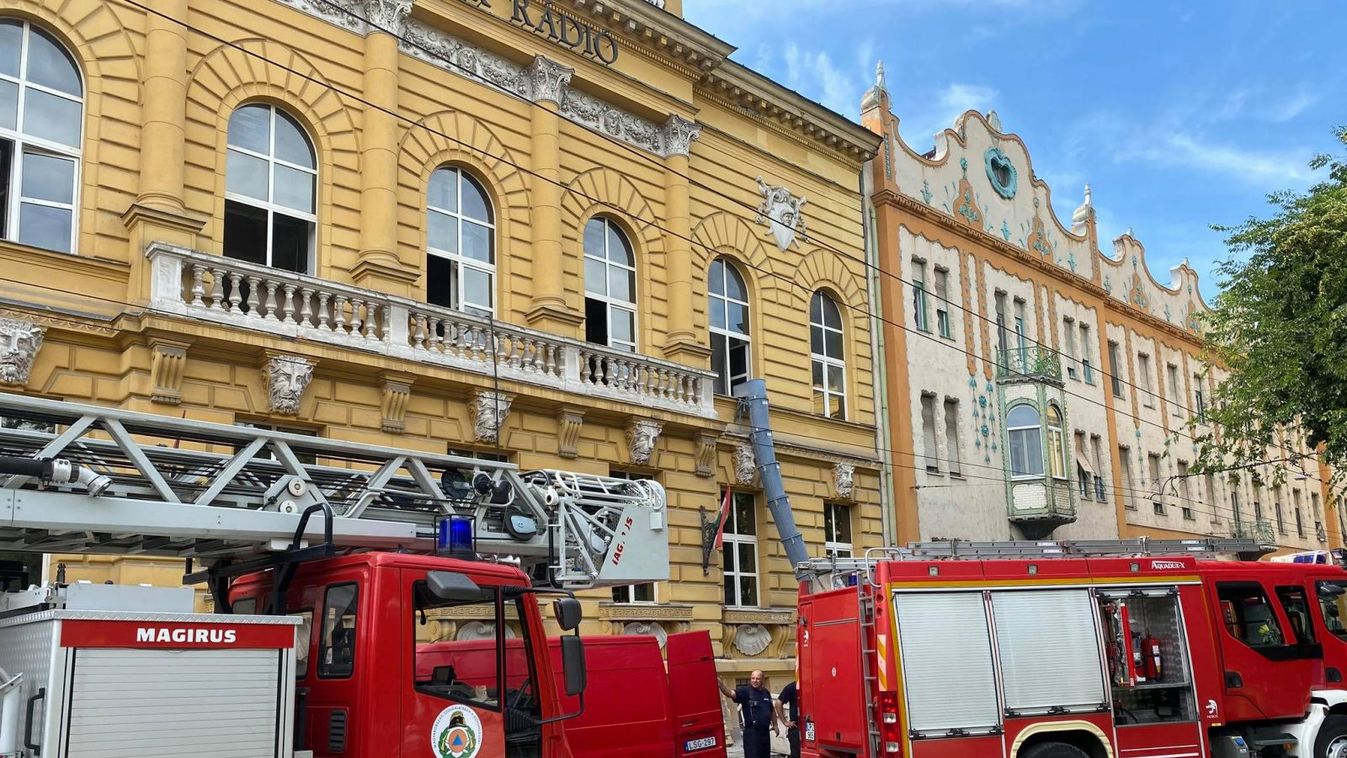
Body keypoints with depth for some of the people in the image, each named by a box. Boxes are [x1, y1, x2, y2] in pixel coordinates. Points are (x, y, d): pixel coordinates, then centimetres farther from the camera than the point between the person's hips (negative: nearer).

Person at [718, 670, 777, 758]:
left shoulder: (766, 693, 11)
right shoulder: (745, 691, -8)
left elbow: (772, 710, 24)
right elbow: (731, 693, -26)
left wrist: (775, 725, 20)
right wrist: (720, 684, -43)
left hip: (765, 731, 6)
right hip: (752, 732, -6)